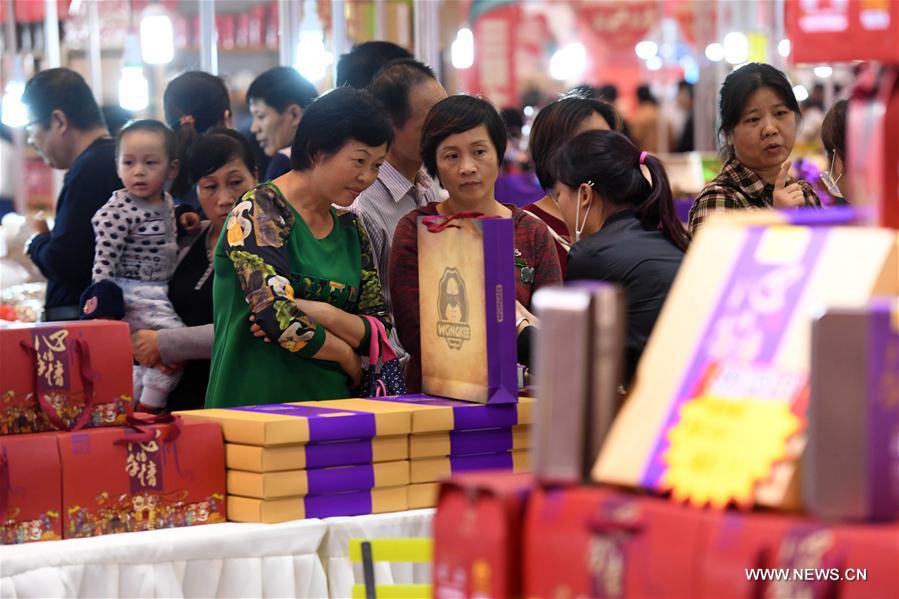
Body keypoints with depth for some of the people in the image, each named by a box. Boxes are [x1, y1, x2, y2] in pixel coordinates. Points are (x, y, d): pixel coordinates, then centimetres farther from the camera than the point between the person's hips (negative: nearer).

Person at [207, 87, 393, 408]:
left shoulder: (350, 228, 15)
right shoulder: (259, 211, -5)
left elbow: (380, 326, 10)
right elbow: (277, 317, -16)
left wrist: (321, 314, -9)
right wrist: (348, 357, -2)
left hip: (330, 406, 4)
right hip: (256, 403, -3)